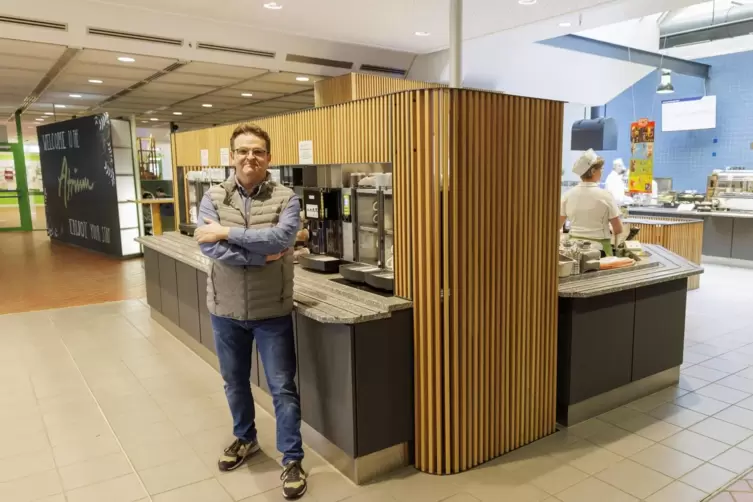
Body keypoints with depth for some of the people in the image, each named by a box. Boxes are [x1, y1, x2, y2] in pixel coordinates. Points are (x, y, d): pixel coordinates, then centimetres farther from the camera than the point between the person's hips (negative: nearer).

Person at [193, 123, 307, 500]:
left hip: (272, 311, -3)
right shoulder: (213, 198, -2)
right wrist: (263, 257, -23)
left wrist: (227, 232, -22)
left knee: (282, 388, 6)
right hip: (226, 310, 3)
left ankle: (292, 459, 21)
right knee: (235, 383, 21)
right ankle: (244, 439, 45)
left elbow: (281, 237, -26)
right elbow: (208, 246, -17)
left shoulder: (285, 198, -7)